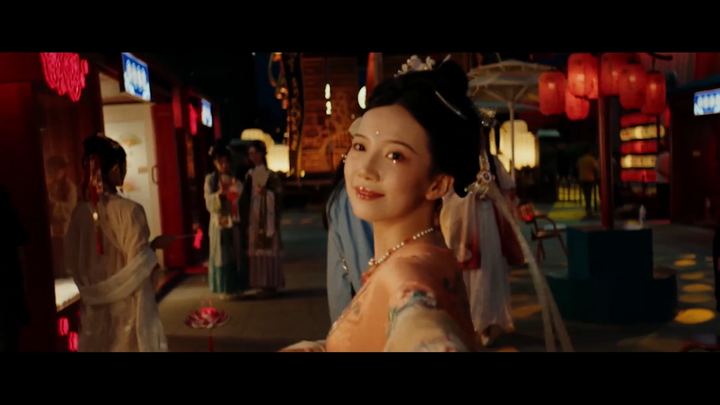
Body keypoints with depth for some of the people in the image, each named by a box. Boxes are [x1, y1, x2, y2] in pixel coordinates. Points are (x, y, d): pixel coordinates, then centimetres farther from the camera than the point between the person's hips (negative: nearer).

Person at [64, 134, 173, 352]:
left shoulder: (80, 211, -1)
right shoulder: (129, 209, -18)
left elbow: (72, 263, 6)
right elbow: (137, 264, -18)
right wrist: (154, 245, -1)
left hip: (95, 308, 5)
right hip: (128, 306, -5)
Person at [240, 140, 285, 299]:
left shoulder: (270, 174, -6)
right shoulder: (249, 174, 11)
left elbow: (278, 194, -7)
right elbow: (246, 197, 11)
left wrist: (266, 192, -24)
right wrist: (245, 219, 4)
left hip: (267, 217, -6)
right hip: (253, 217, 6)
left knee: (268, 248, -4)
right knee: (256, 249, 6)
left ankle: (271, 285, 2)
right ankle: (263, 284, 13)